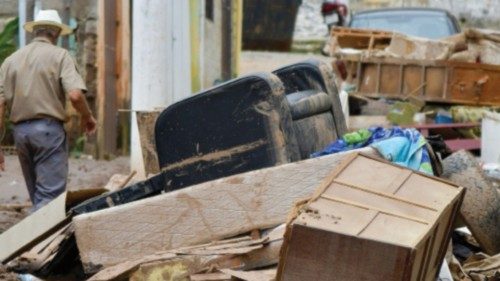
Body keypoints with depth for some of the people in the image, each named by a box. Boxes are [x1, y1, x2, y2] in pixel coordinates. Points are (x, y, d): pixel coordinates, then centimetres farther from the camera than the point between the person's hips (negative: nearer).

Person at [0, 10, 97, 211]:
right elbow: (75, 94, -17)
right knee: (50, 195, -6)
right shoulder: (60, 55, -2)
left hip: (20, 131, 5)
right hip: (48, 128, -5)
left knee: (37, 196, 17)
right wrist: (87, 117, 3)